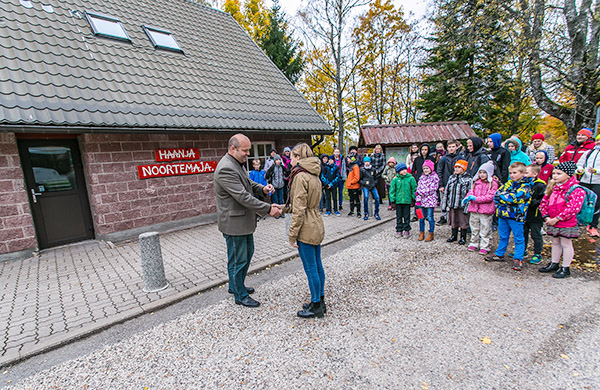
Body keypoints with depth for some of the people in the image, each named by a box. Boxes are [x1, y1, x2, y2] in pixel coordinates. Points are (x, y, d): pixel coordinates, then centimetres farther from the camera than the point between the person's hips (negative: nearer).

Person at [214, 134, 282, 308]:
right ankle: (240, 296, 26)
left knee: (247, 252, 23)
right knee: (238, 260, 6)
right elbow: (243, 196, -28)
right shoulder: (226, 169, -24)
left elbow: (248, 183, 18)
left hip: (244, 220, 11)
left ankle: (236, 285, 43)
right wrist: (268, 209, -25)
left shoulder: (237, 164, 9)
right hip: (234, 223, -11)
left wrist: (262, 188, -3)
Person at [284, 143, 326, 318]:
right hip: (317, 226, 10)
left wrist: (292, 235, -14)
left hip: (306, 229, -10)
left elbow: (299, 210, -20)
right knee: (317, 266, 18)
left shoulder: (300, 176, -17)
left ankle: (316, 306, 20)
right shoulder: (314, 175, 12)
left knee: (311, 269, 4)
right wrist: (283, 208, 18)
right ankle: (320, 301, 32)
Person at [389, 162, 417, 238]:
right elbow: (392, 190, 3)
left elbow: (414, 189, 4)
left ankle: (407, 230, 20)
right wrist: (393, 199, -2)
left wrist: (414, 198, -1)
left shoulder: (410, 178, -3)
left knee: (406, 217, 8)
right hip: (398, 201, 1)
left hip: (407, 201, -1)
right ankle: (399, 230, 21)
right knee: (399, 217, 10)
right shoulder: (395, 179, -2)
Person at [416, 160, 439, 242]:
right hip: (422, 201, 5)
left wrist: (421, 192, -14)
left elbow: (432, 189, -12)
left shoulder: (435, 177, -4)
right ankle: (421, 233, 20)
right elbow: (418, 188, 10)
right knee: (421, 218, 8)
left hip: (430, 200, -5)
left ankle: (431, 234, 12)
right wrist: (418, 199, 0)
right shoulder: (422, 177, 14)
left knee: (430, 218, 0)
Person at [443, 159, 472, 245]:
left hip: (462, 205, -5)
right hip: (452, 204, 5)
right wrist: (447, 203, 11)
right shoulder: (451, 178, 10)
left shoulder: (468, 179, -6)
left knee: (463, 221, 5)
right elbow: (447, 191, 14)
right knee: (453, 220, 14)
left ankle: (463, 237, 19)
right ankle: (454, 236, 29)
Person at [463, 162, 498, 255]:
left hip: (486, 210, -5)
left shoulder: (493, 183, -6)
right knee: (474, 228, 15)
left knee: (485, 230, 3)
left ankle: (485, 247, 14)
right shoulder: (477, 182, 10)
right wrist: (467, 198, -10)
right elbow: (471, 191, 11)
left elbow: (490, 197, -14)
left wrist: (475, 198, -20)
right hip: (474, 209, 5)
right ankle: (474, 244, 27)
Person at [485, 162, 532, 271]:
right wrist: (499, 205, -6)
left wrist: (501, 196, -9)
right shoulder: (508, 183, 10)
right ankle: (499, 254, 29)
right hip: (503, 214, 6)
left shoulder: (525, 186, -9)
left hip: (516, 216, -6)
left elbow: (515, 198, -22)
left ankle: (518, 259, 14)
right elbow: (496, 194, 7)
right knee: (503, 236, 18)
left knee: (518, 238, 5)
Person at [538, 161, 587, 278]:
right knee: (555, 243, 19)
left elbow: (572, 208, -22)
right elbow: (544, 202, 8)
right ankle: (554, 264, 33)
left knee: (566, 244, 7)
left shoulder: (577, 190, -14)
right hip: (552, 223, 6)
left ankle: (565, 268, 20)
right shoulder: (553, 188, 5)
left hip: (566, 224, -6)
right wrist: (546, 216, -4)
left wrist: (556, 218, -21)